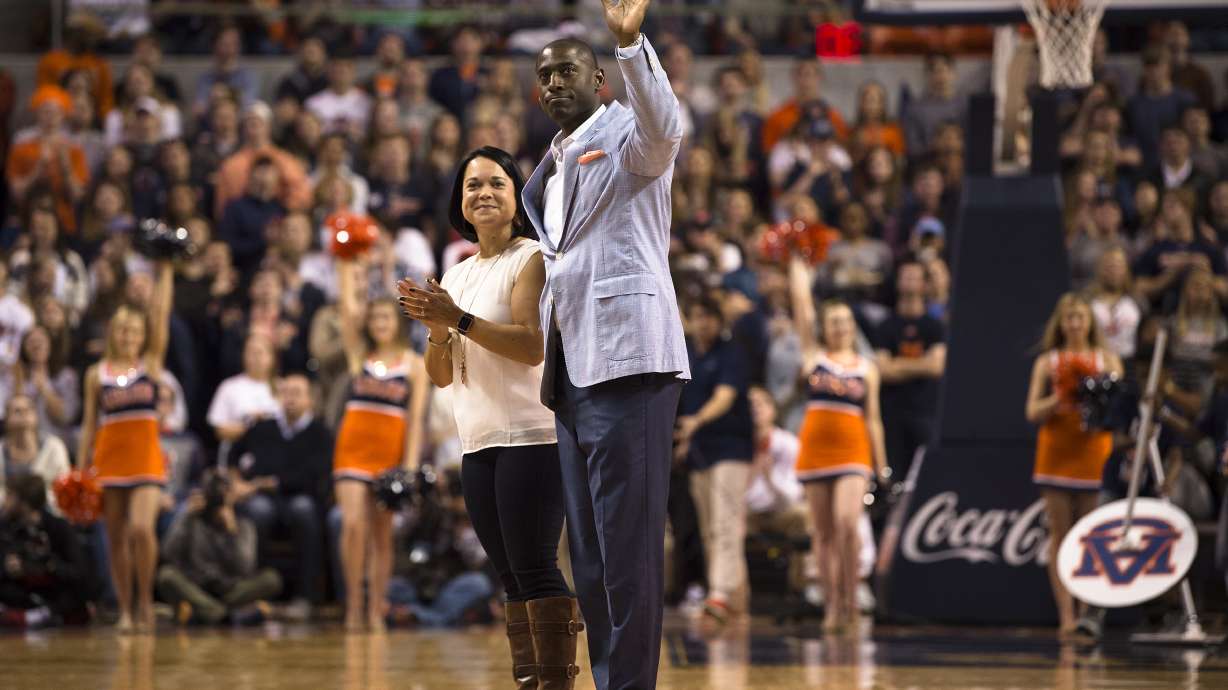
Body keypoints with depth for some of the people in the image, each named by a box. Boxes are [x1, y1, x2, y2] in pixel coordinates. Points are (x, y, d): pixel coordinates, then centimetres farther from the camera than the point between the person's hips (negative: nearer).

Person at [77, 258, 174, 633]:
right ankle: (125, 610, 10)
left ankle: (145, 599, -2)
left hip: (146, 458, -2)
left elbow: (161, 315, -3)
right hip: (109, 460, 2)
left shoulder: (151, 364, 5)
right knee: (116, 538, 3)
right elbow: (89, 425, 10)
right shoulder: (97, 374, 8)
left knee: (141, 529, -19)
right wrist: (81, 469, 5)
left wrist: (166, 272, -8)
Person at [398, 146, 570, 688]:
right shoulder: (457, 275, 18)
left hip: (531, 437, -7)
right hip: (478, 444, 7)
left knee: (535, 568, -12)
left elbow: (533, 344, -16)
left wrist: (459, 319, -19)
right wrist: (437, 330, -3)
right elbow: (442, 376, 17)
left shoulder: (532, 259, -3)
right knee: (511, 576, 6)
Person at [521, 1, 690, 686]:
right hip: (575, 373, 9)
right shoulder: (552, 171, 24)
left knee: (627, 545, -12)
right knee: (590, 554, 9)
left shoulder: (627, 135, -1)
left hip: (629, 363, -9)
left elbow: (665, 128, -25)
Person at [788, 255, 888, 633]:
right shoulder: (814, 355, 9)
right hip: (815, 448, 1)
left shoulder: (867, 368, 10)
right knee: (823, 534, 3)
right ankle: (832, 605, 9)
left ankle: (850, 597, -8)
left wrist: (881, 465, 7)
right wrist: (797, 265, 5)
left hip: (853, 450, -1)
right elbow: (802, 304, 5)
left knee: (847, 522, -20)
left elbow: (873, 418, 10)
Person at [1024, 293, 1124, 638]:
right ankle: (1066, 615, -5)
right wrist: (1061, 396, -13)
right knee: (1060, 535, -3)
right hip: (1056, 453, 0)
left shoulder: (1107, 360, 8)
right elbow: (1033, 412, 3)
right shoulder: (1047, 362, 9)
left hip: (1094, 452, 0)